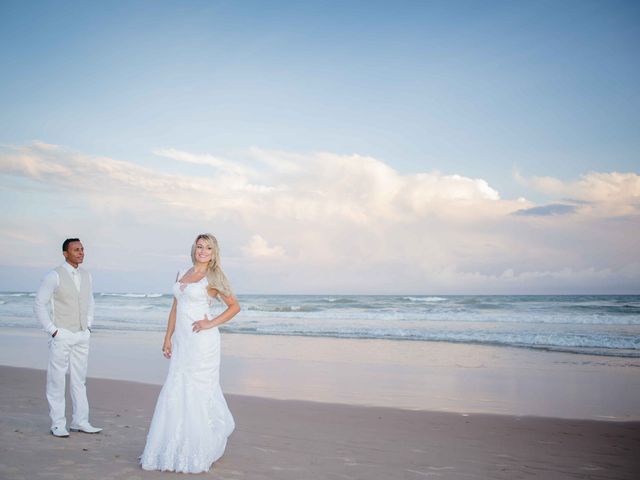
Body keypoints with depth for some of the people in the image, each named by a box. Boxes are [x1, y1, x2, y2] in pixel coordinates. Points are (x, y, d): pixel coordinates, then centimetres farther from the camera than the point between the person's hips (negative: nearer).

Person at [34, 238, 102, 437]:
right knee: (56, 380, 0)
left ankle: (80, 422, 18)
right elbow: (40, 303, -8)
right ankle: (57, 424, 8)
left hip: (82, 335, 6)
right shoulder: (54, 276, -9)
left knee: (79, 380, 11)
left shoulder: (86, 275, 9)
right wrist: (52, 330, -10)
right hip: (61, 336, -6)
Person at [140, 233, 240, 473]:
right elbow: (175, 308, 15)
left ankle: (197, 453, 10)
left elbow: (234, 306, 0)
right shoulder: (182, 274, 14)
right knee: (176, 393, 6)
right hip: (181, 341, 6)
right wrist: (168, 338, 9)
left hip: (202, 341, -6)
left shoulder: (213, 278, -3)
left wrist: (211, 324, -9)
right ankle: (175, 449, 18)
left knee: (197, 392, -2)